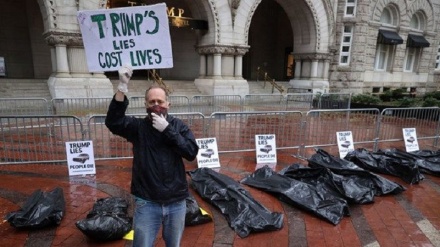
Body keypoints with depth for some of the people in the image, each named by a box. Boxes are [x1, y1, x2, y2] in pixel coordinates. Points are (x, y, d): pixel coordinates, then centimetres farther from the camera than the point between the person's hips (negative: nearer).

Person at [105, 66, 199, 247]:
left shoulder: (179, 126, 0)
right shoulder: (138, 127, -2)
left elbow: (192, 152, -12)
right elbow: (113, 122, -19)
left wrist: (167, 130, -18)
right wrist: (122, 87, -29)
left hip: (176, 202, 2)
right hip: (146, 202, -1)